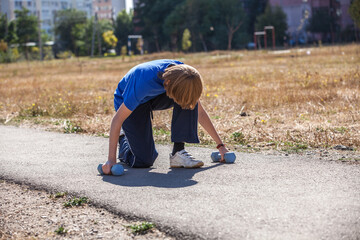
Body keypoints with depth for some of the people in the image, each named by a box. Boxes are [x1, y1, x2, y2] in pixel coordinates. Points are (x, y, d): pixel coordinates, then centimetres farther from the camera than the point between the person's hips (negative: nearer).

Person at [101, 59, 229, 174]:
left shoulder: (182, 73, -25)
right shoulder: (145, 81, -41)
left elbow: (200, 112, -10)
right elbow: (118, 119, -35)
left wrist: (220, 145, -7)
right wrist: (111, 160, -38)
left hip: (155, 98, 4)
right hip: (127, 102, -4)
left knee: (187, 99, -27)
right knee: (143, 161, -14)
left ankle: (178, 152, -18)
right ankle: (123, 137, 19)